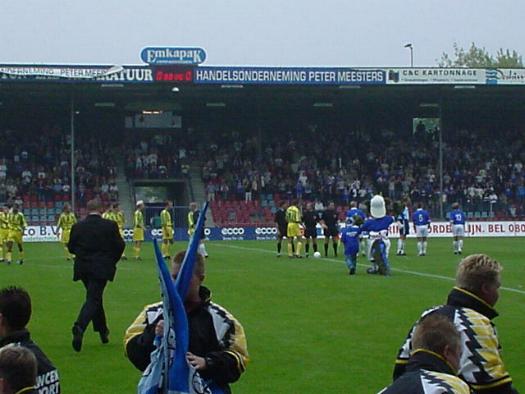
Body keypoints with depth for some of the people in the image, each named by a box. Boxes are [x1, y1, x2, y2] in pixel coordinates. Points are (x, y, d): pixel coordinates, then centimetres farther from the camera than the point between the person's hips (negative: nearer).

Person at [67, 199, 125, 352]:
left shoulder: (77, 226, -1)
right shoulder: (110, 225, -7)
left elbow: (71, 247, 6)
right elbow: (119, 246, -3)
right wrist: (112, 261, 14)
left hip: (83, 267, 4)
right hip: (101, 268, -4)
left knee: (94, 298, 20)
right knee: (93, 299, -5)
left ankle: (102, 331, 29)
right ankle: (79, 327, -29)